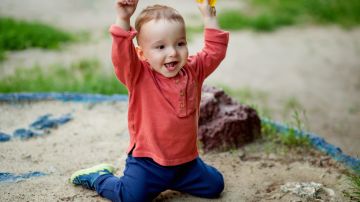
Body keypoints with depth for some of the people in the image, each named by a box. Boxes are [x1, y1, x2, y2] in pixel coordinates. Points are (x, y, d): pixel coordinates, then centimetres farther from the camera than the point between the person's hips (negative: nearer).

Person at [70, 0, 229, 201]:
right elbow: (122, 54, -32)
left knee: (214, 185, 9)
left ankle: (168, 180, 29)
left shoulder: (193, 70, 1)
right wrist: (124, 19, -44)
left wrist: (209, 17, -1)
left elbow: (215, 51, 6)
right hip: (148, 161, -5)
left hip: (186, 160, 5)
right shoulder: (139, 76, -15)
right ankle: (99, 177, 13)